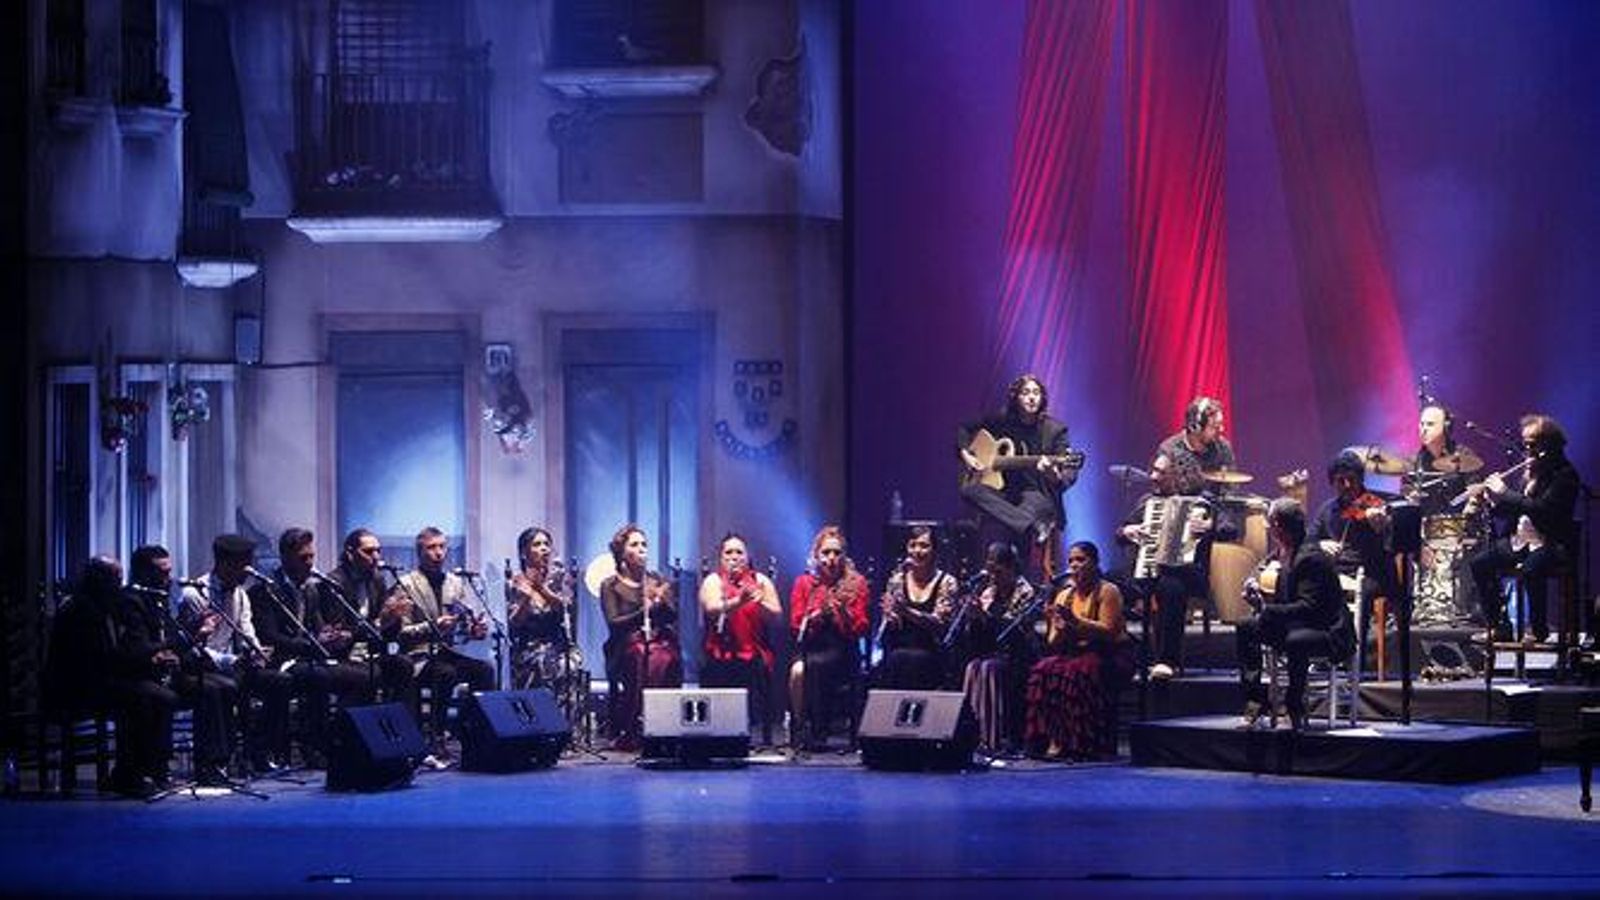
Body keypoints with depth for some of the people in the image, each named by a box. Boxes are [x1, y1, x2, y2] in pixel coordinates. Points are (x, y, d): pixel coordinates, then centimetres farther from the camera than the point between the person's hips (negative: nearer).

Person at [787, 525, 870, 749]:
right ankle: (799, 728, -22)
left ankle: (817, 730, -25)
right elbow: (795, 625, 3)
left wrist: (844, 612, -17)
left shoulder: (856, 584, 6)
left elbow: (860, 630, 0)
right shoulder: (804, 583, 11)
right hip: (810, 646, 2)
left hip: (842, 649, -2)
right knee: (797, 671, -32)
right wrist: (814, 617, -15)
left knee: (816, 665, -33)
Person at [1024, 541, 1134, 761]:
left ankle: (1082, 744, -30)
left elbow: (1109, 632, -16)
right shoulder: (1063, 596, 13)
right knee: (1043, 671, -24)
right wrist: (1060, 630, -15)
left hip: (1110, 656, -5)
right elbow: (1053, 644, 9)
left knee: (1076, 672, -35)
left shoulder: (1107, 591, -4)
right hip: (1076, 653, 5)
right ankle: (1053, 740, -27)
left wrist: (1076, 622, -26)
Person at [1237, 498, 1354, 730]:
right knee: (1245, 629, 1)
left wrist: (1268, 612, -29)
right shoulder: (1284, 555, 8)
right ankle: (1255, 701, -2)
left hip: (1330, 635, -10)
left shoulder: (1310, 557, -20)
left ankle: (1295, 709, -22)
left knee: (1295, 641, -39)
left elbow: (1308, 607, -26)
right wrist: (1262, 592, -2)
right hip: (1298, 626, 10)